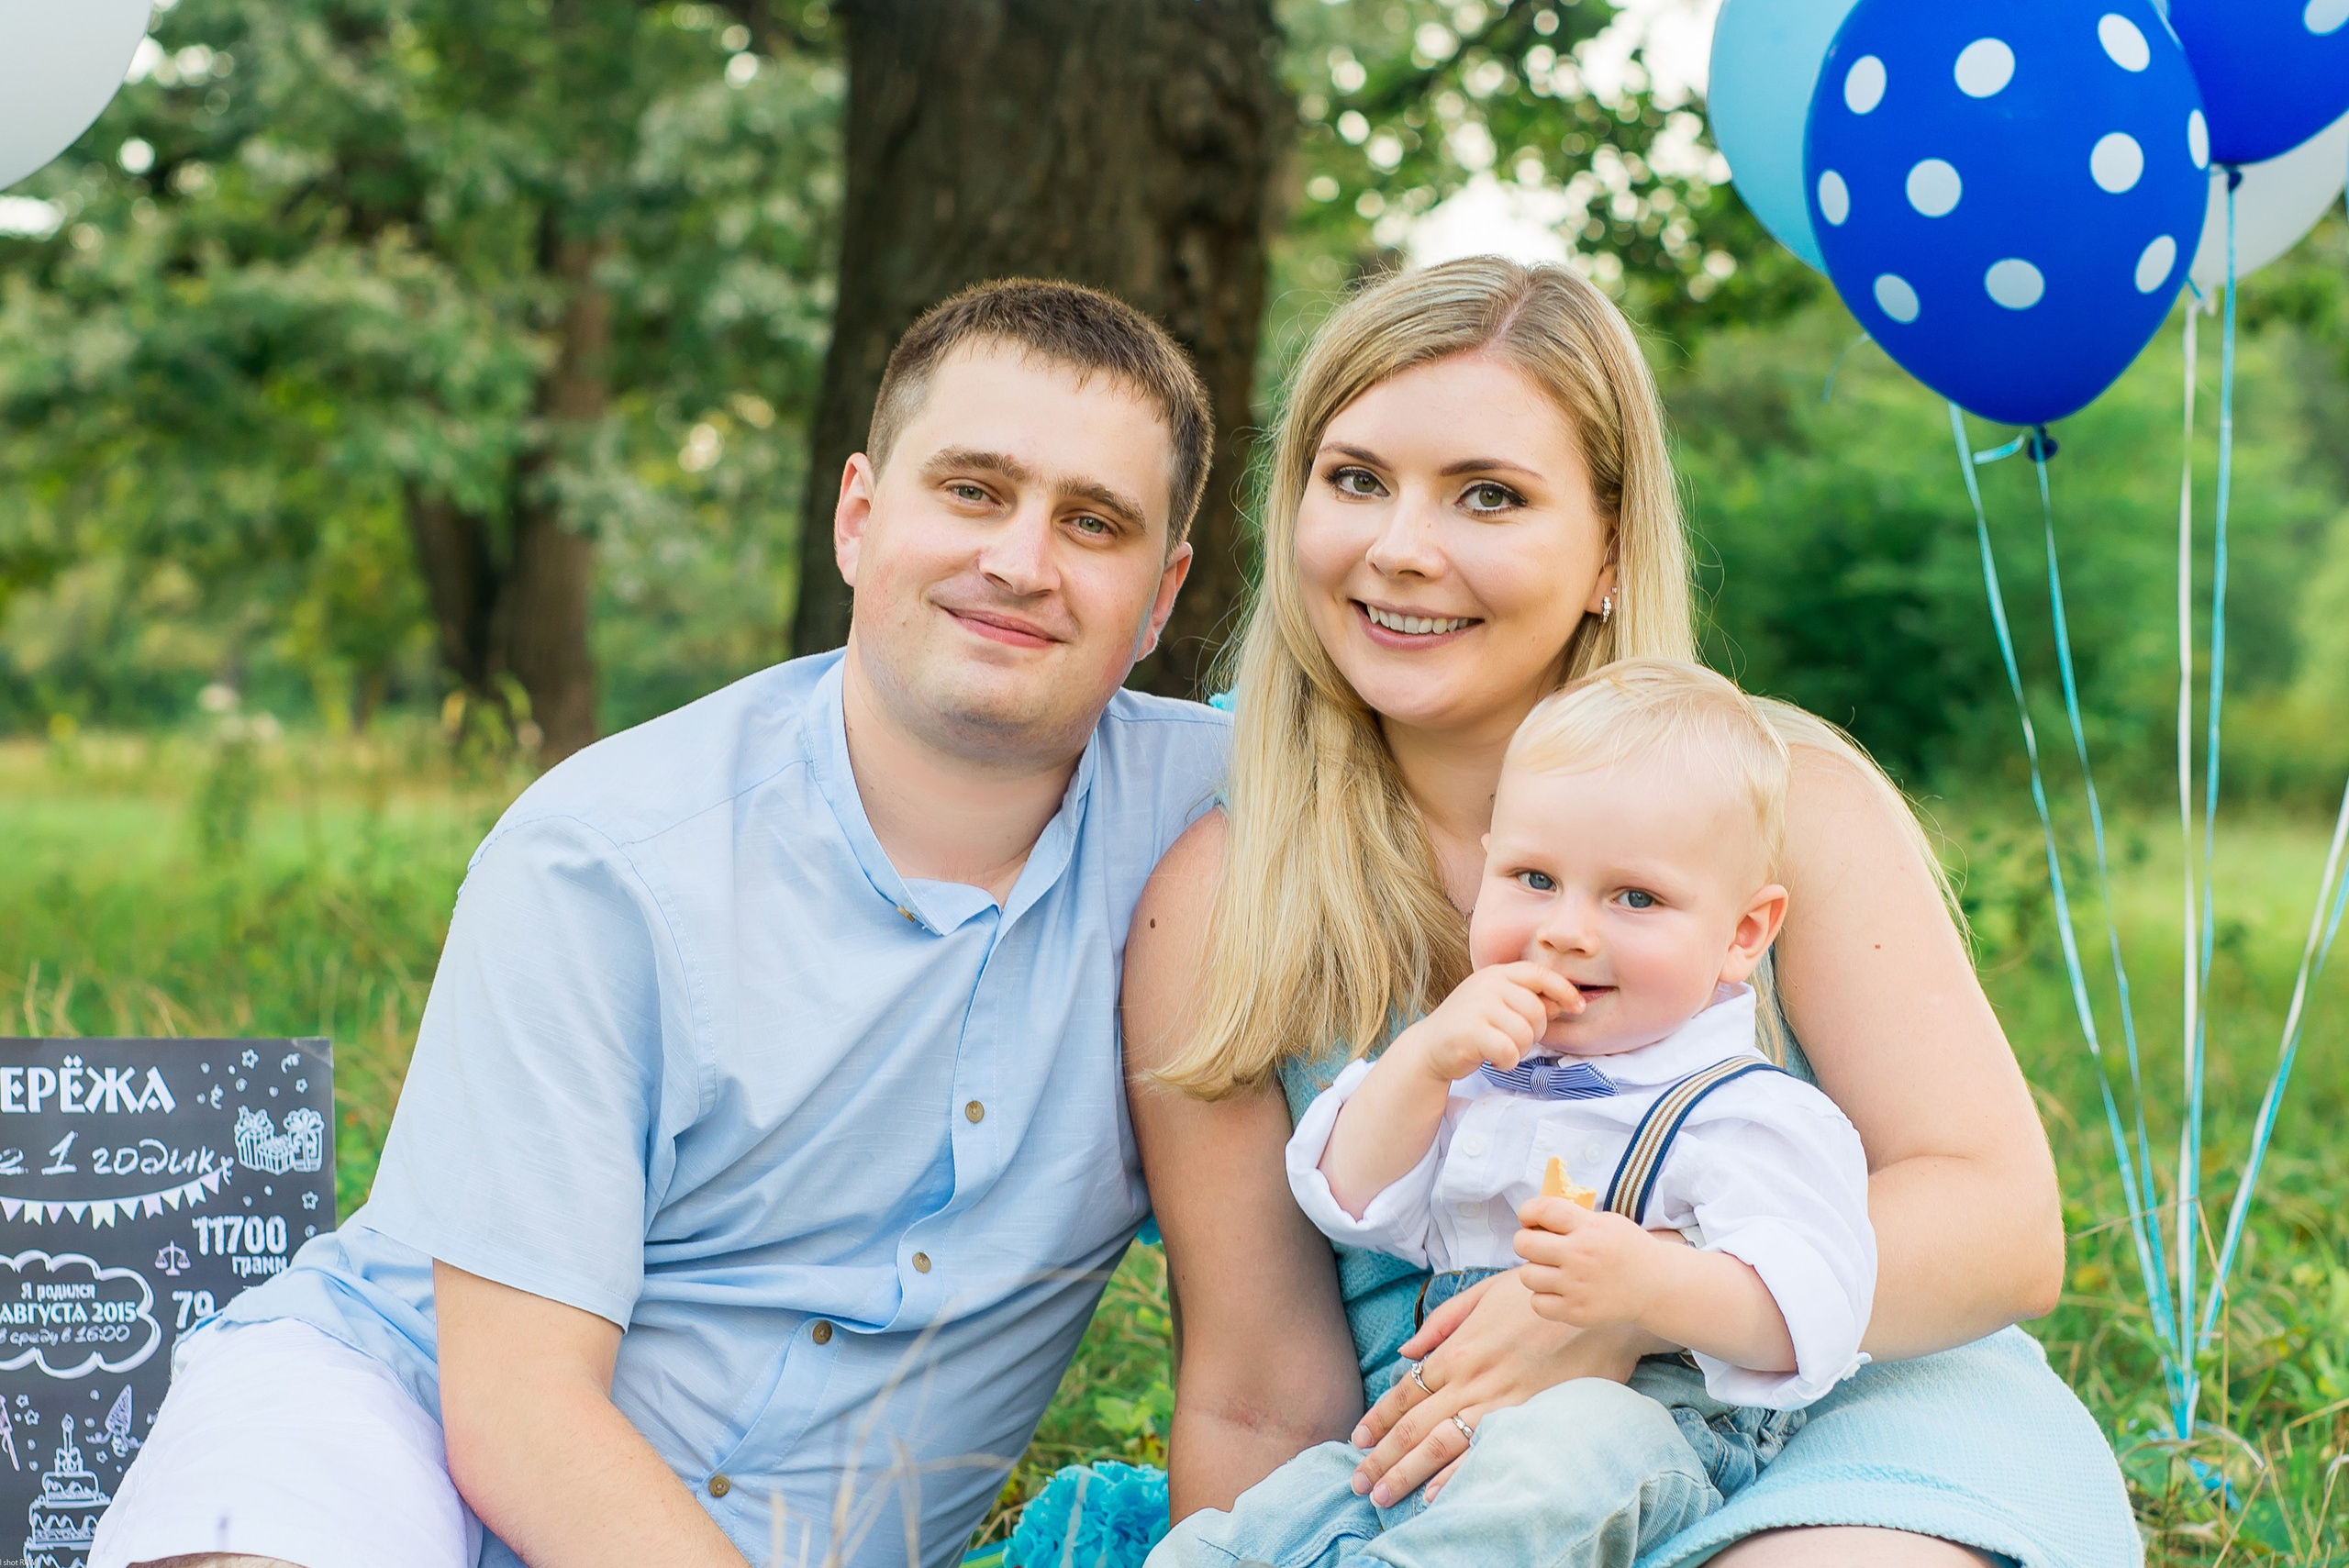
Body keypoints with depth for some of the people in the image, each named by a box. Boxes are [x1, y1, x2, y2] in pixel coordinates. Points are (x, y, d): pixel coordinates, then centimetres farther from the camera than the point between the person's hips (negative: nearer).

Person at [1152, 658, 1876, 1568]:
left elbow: (1808, 1316, -19)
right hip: (1441, 1438, 6)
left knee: (1580, 1438, -41)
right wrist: (1425, 1059, -4)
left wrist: (1650, 1284, -39)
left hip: (1652, 1431, -6)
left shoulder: (1742, 1113, -8)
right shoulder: (1482, 1070, 16)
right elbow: (1353, 1204, 12)